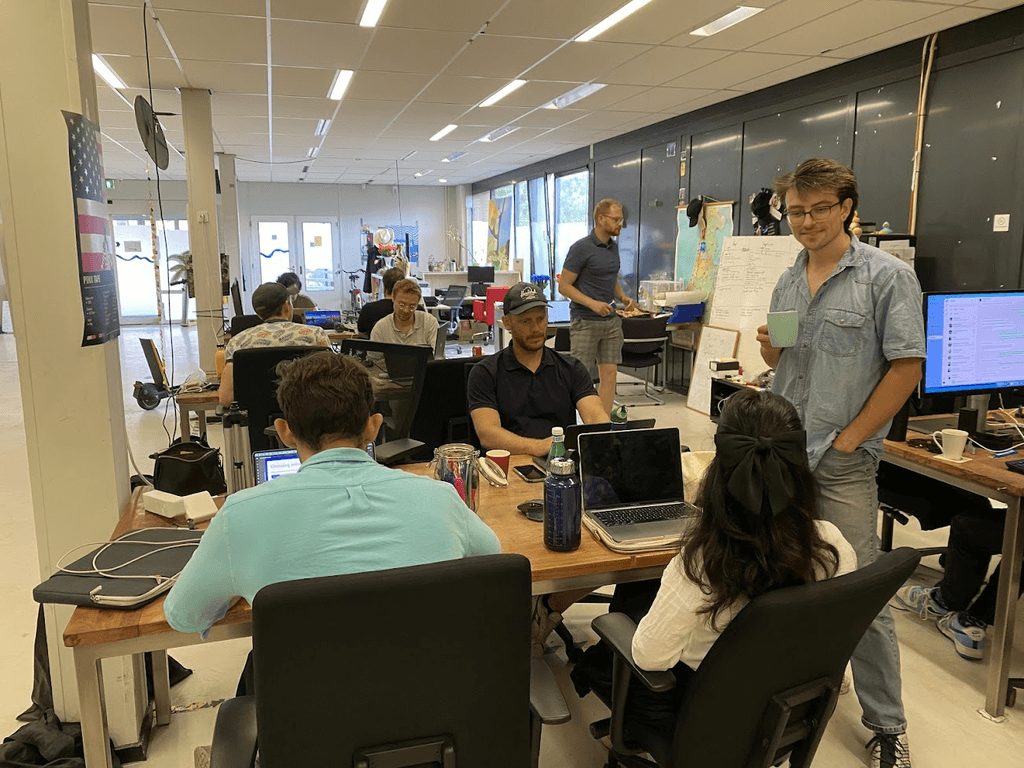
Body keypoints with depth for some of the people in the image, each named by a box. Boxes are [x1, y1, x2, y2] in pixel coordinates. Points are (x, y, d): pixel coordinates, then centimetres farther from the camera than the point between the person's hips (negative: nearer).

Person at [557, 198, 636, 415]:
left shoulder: (613, 247, 13)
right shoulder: (581, 248, -11)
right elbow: (564, 286, -12)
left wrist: (622, 296, 6)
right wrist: (593, 304, -21)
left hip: (611, 320, 7)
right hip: (585, 321, -7)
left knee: (609, 373, 6)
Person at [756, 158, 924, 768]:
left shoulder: (888, 277, -6)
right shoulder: (787, 282, 12)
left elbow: (907, 366, -9)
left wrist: (850, 437, -11)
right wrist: (770, 347, -3)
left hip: (842, 462, -5)